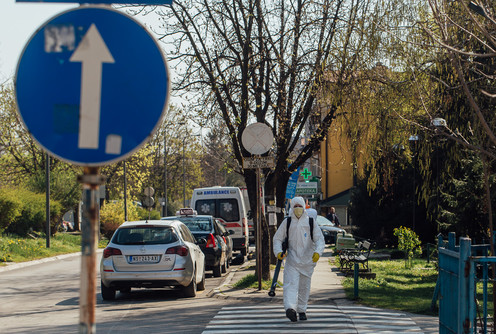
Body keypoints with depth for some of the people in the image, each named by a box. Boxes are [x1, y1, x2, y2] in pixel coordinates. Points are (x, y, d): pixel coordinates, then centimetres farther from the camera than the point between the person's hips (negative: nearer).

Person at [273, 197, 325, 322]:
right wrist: (278, 252, -10)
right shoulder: (287, 222, 6)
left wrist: (317, 252, -22)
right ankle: (290, 308, -34)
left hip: (307, 260, 1)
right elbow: (277, 238, 9)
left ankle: (302, 310, 24)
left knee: (304, 286, 9)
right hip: (292, 259, -1)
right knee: (291, 284, -19)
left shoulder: (311, 222, 5)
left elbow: (319, 239, -2)